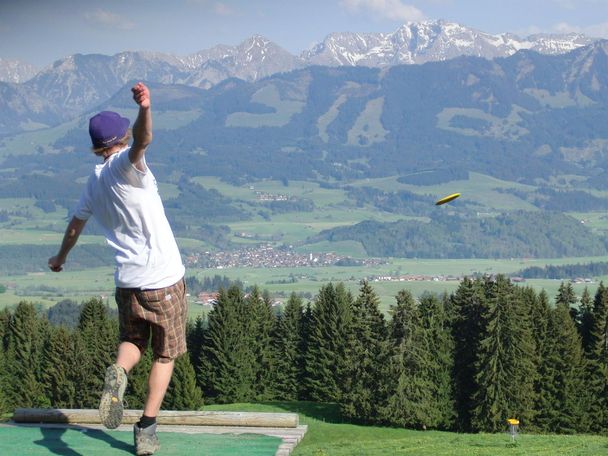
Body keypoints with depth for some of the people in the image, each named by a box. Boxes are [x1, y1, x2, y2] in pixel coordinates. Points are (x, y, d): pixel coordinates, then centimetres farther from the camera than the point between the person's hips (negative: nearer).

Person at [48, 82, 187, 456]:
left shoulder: (94, 181, 8)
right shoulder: (125, 165, -10)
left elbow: (76, 223, 25)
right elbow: (142, 140, -36)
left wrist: (61, 258, 42)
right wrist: (145, 110, -55)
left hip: (127, 281, 5)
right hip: (165, 279, -5)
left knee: (132, 341, 23)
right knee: (165, 354, 9)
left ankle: (119, 371, -11)